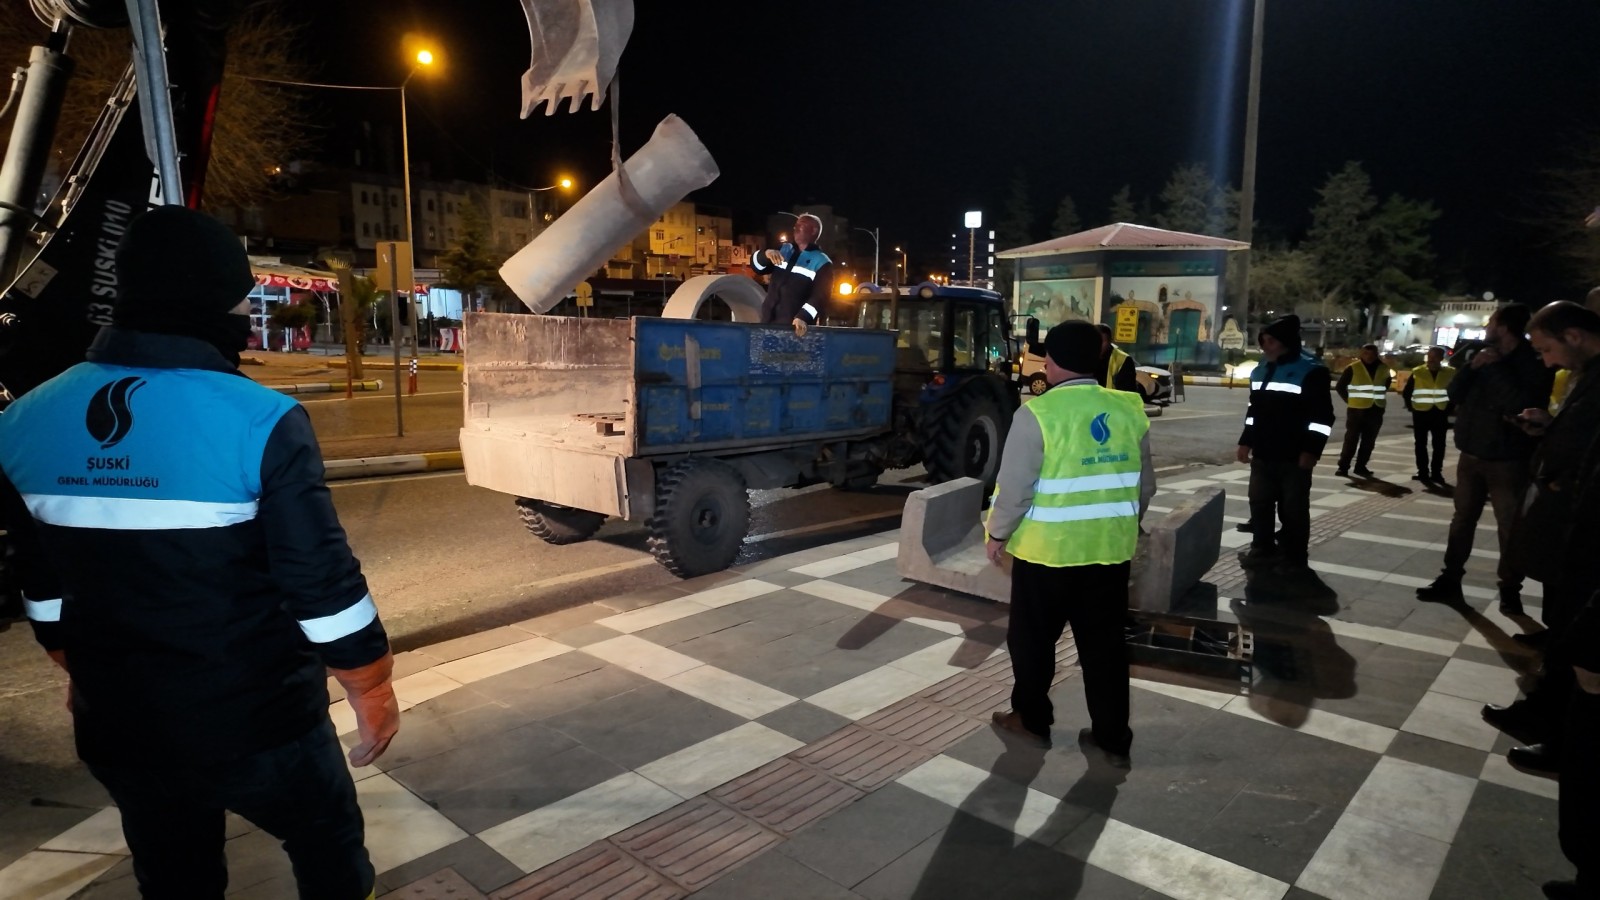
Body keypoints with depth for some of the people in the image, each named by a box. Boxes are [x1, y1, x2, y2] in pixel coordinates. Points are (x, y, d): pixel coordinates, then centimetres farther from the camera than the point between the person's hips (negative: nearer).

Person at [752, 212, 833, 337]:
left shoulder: (821, 263, -3)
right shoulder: (784, 250, 17)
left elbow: (820, 297, -14)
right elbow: (758, 267, 12)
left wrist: (803, 317, -30)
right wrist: (765, 254, -12)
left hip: (794, 327, -6)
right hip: (768, 322, 6)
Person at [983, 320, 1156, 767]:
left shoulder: (1038, 413, -15)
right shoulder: (1129, 410, 2)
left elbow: (1014, 487, -14)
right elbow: (1145, 485, 10)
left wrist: (997, 533, 0)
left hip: (1047, 549, -5)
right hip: (1110, 549, 5)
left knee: (1032, 639, 14)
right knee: (1105, 644, 14)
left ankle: (1032, 720, 29)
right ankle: (1113, 738, 23)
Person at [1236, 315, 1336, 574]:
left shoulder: (1311, 370, -9)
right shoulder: (1261, 370, 13)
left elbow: (1322, 416, -12)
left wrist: (1311, 450, -17)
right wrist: (1246, 441, 16)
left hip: (1294, 457, -7)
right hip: (1263, 454, 7)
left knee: (1293, 508, 2)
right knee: (1260, 503, 12)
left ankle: (1295, 557, 12)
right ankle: (1263, 549, 24)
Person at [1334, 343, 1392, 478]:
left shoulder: (1384, 369, 7)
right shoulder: (1353, 368, -4)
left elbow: (1387, 385, 24)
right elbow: (1340, 386, 1)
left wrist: (1381, 399, 15)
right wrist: (1350, 400, -2)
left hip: (1376, 410, 4)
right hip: (1357, 409, -4)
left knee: (1369, 441, 7)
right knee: (1351, 439, -4)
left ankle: (1361, 467, 15)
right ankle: (1343, 467, -1)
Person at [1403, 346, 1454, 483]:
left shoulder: (1450, 373, 2)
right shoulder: (1417, 372, 0)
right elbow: (1406, 393, 7)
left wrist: (1448, 409, 6)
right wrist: (1412, 408, 3)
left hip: (1440, 414, 1)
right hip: (1421, 413, -1)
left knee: (1439, 445, 4)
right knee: (1421, 444, 3)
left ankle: (1436, 473, 11)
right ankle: (1422, 472, 10)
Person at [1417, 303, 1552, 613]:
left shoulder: (1533, 364, -9)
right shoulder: (1482, 356, 7)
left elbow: (1522, 405, -22)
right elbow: (1453, 395, 3)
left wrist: (1495, 368, -18)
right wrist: (1471, 367, -11)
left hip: (1508, 460, -5)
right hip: (1471, 455, 6)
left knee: (1510, 528, 1)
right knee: (1462, 521, 11)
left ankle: (1510, 589, 11)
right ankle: (1450, 581, 18)